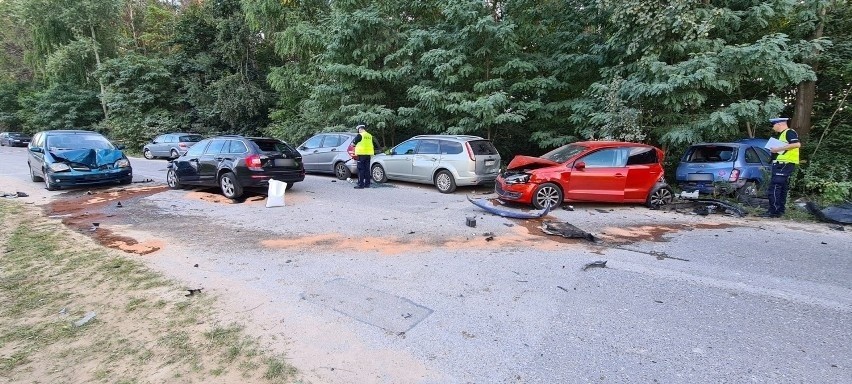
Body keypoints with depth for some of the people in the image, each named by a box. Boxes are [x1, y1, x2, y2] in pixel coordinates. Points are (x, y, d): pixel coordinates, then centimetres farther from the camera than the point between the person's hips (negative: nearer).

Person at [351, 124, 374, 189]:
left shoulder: (359, 135, -8)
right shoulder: (370, 136, 11)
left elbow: (353, 144, -4)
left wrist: (357, 144, 16)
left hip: (361, 154, -6)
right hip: (368, 154, 6)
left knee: (361, 169, -3)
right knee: (367, 169, 11)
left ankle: (361, 184, -5)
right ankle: (367, 184, 15)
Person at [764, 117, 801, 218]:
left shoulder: (789, 132, -8)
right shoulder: (782, 134, 21)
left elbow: (797, 144, -22)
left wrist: (779, 148, -21)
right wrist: (775, 149, 13)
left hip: (785, 164, -11)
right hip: (780, 165, 11)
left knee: (774, 188, -14)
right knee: (782, 189, 12)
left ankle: (774, 211, -14)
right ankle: (780, 210, 17)